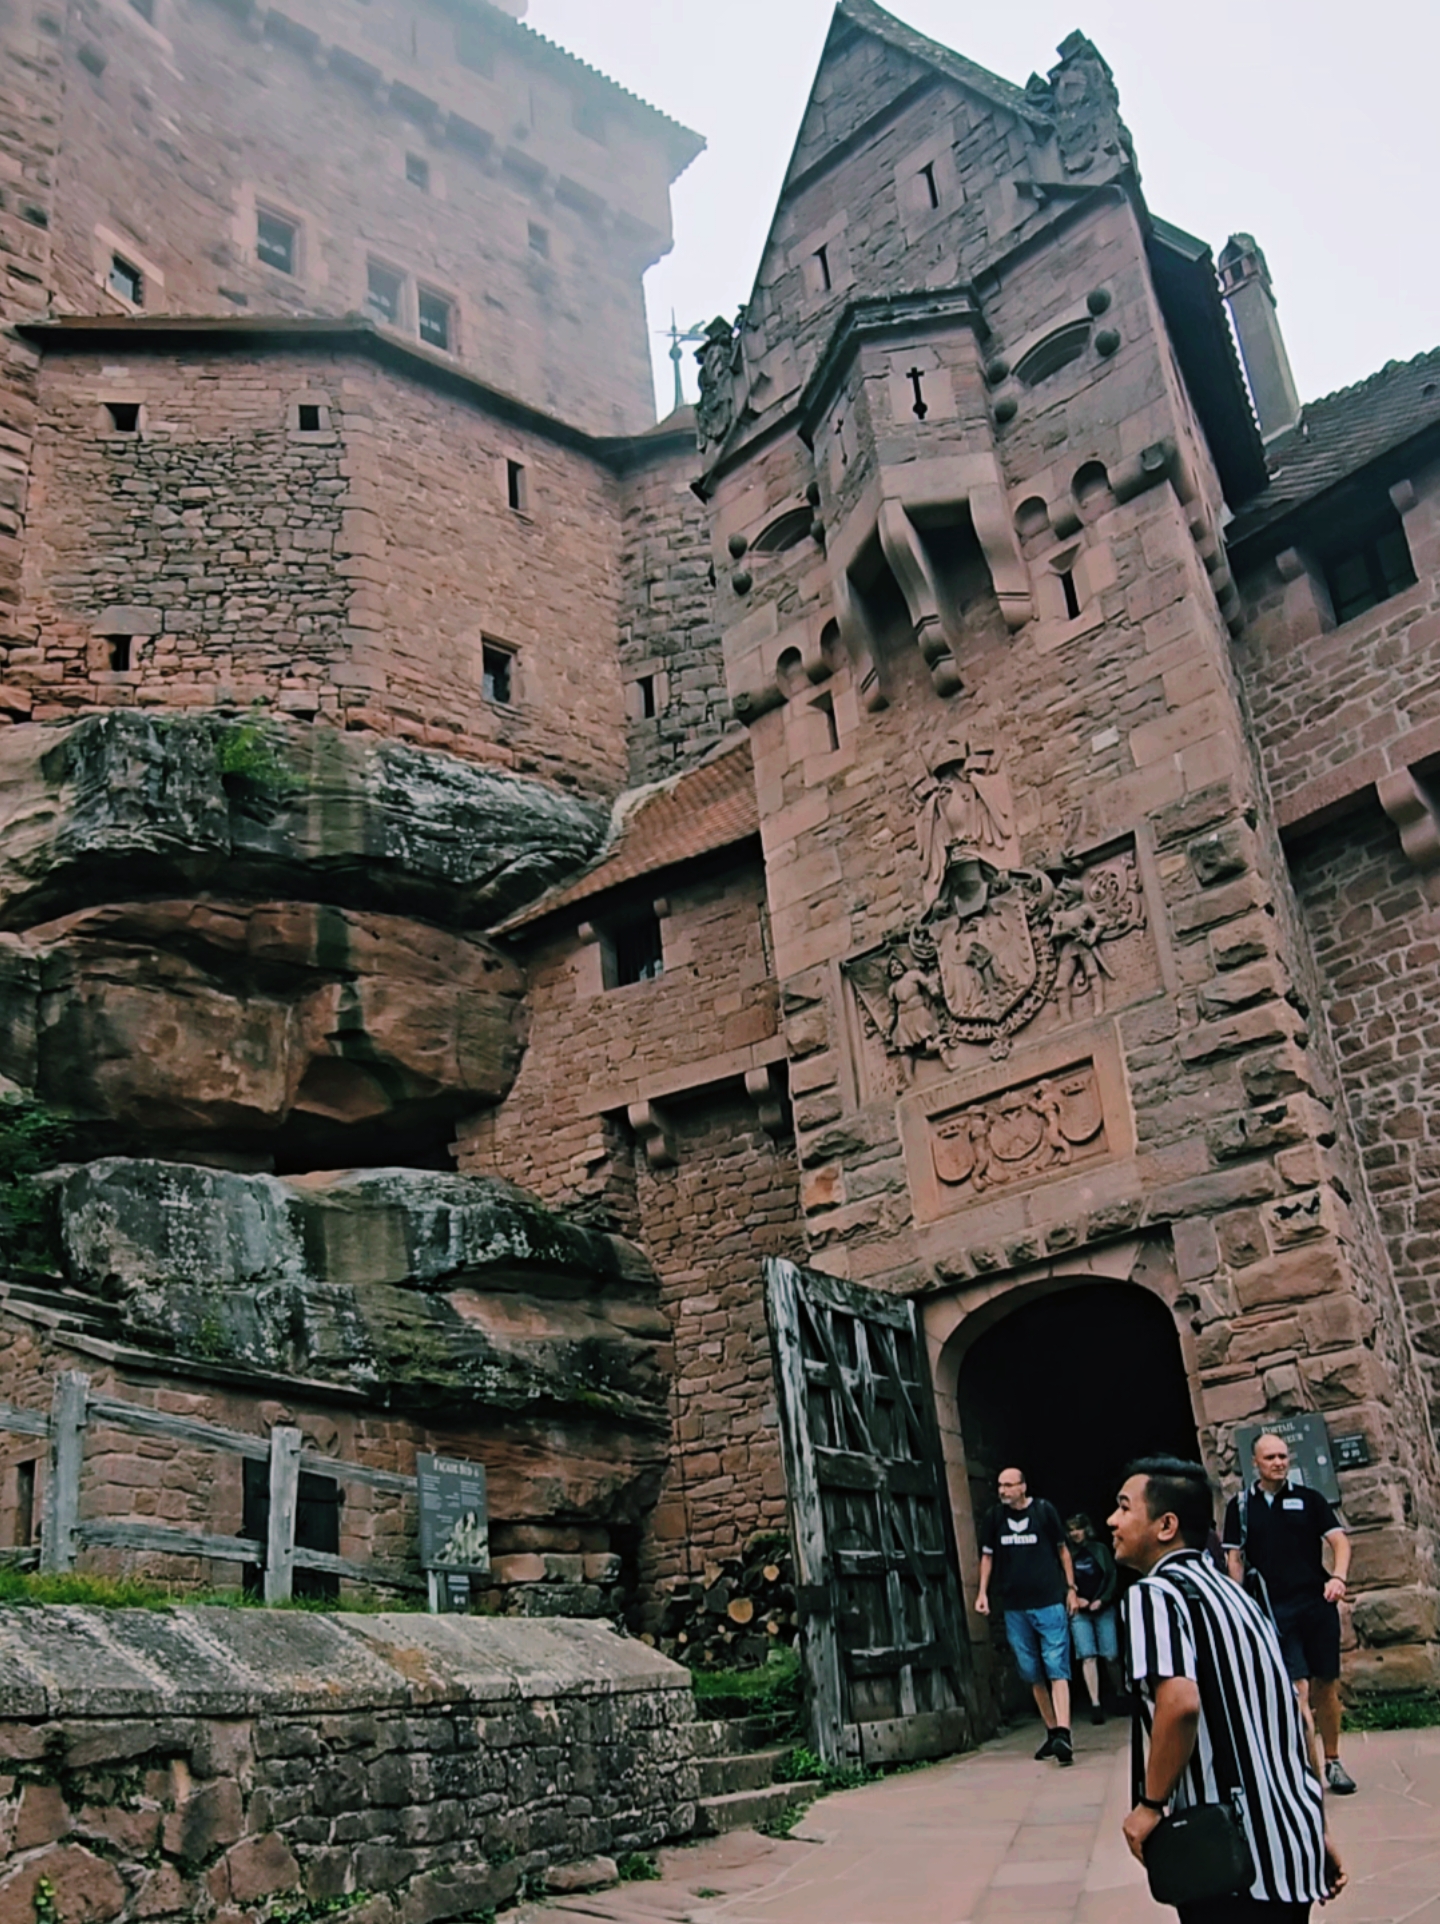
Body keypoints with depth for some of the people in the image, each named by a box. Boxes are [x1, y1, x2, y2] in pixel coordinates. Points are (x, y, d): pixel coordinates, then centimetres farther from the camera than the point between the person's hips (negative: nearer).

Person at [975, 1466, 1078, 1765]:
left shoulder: (1044, 1510, -5)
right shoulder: (995, 1517, 3)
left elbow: (1062, 1549, 5)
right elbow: (987, 1556, 13)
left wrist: (1071, 1588, 4)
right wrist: (983, 1592, 5)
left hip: (1050, 1602, -4)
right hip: (1014, 1606, 4)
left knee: (1056, 1669, -10)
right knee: (1032, 1673, 10)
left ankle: (1063, 1734, -16)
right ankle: (1052, 1732, 22)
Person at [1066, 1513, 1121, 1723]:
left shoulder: (1100, 1549, 5)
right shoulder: (1067, 1554, 5)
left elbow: (1113, 1577, 3)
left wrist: (1102, 1600, -7)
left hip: (1103, 1609, 0)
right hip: (1079, 1612, 0)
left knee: (1111, 1656, -2)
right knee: (1088, 1657, -10)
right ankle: (1095, 1703, -10)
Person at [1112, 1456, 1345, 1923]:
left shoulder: (1154, 1592, -13)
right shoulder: (1230, 1591, 13)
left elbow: (1180, 1702, -30)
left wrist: (1151, 1806, -17)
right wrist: (1316, 1831, 23)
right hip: (1295, 1846, 8)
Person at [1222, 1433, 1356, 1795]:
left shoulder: (1309, 1499, 6)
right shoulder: (1240, 1506, 5)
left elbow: (1339, 1540, 1)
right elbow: (1235, 1559, 7)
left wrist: (1338, 1577, -17)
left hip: (1318, 1604, 2)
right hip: (1275, 1611, -1)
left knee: (1326, 1686, 8)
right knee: (1299, 1690, -10)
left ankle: (1333, 1762, 23)